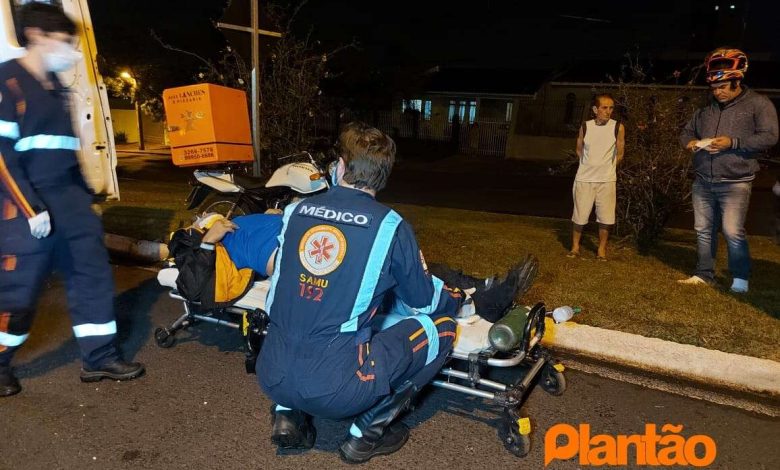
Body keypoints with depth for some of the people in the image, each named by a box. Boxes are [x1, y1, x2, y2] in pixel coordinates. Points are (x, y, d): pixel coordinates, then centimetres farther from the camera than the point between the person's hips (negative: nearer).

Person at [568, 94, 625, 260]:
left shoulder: (618, 128, -6)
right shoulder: (585, 126, -3)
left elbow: (619, 153, 5)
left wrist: (607, 167, 12)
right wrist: (590, 165, 12)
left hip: (607, 180, 0)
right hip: (584, 178, 1)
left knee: (605, 217, 1)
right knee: (579, 216, 4)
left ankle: (602, 248, 18)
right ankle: (575, 246, 20)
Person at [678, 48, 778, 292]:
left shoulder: (759, 104, -2)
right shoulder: (706, 108, 13)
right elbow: (686, 132, 21)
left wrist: (733, 142, -20)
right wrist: (690, 142, -2)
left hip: (735, 183, -5)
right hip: (703, 181, 5)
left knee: (733, 232, -9)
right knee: (703, 230, 11)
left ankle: (740, 277, 8)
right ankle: (704, 274, 23)